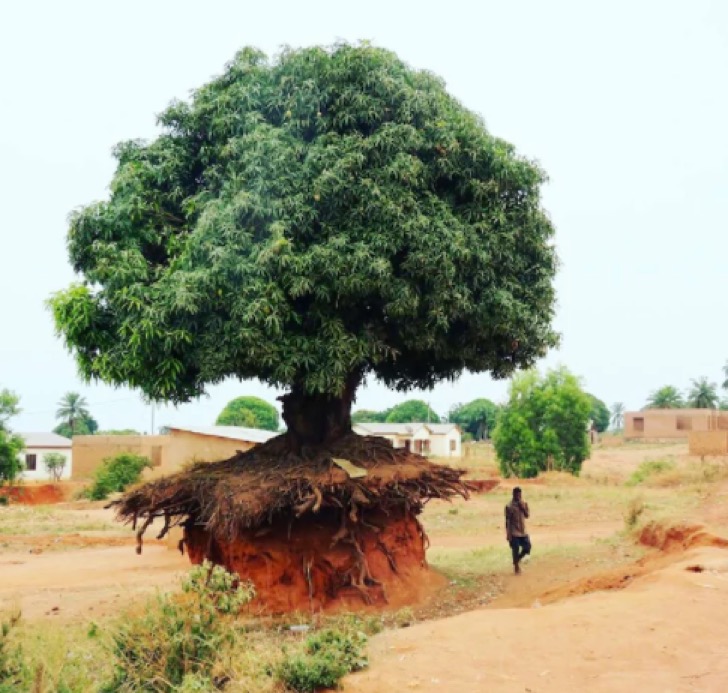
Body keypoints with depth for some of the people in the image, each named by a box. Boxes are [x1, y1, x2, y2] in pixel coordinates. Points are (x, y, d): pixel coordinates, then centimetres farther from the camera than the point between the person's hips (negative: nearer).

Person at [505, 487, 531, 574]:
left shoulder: (524, 504, 4)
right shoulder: (509, 506, -13)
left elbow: (527, 515, 4)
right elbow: (507, 521, -12)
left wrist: (523, 508, -13)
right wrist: (508, 534, -14)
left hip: (523, 531, 5)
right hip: (514, 533, -5)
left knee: (527, 547, 4)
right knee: (515, 550, 1)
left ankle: (518, 559, 29)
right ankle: (516, 567, 17)